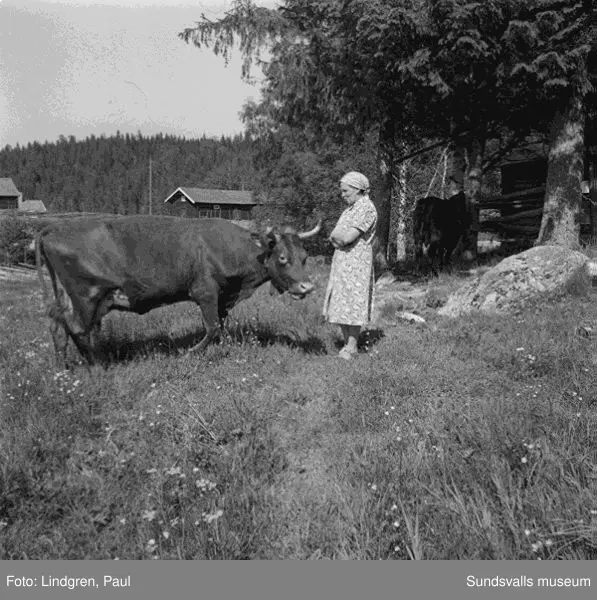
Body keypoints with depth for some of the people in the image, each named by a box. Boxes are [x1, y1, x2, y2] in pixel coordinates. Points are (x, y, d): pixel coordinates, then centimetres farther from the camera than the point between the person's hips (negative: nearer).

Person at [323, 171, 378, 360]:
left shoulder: (366, 208, -11)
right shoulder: (350, 208, 19)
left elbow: (348, 237, -19)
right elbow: (333, 237, 15)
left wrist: (336, 236, 0)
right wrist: (339, 240, -6)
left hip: (357, 263, -9)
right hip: (341, 262, 9)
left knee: (353, 305, -4)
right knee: (340, 304, 9)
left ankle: (351, 348, 3)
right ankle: (347, 343, 18)